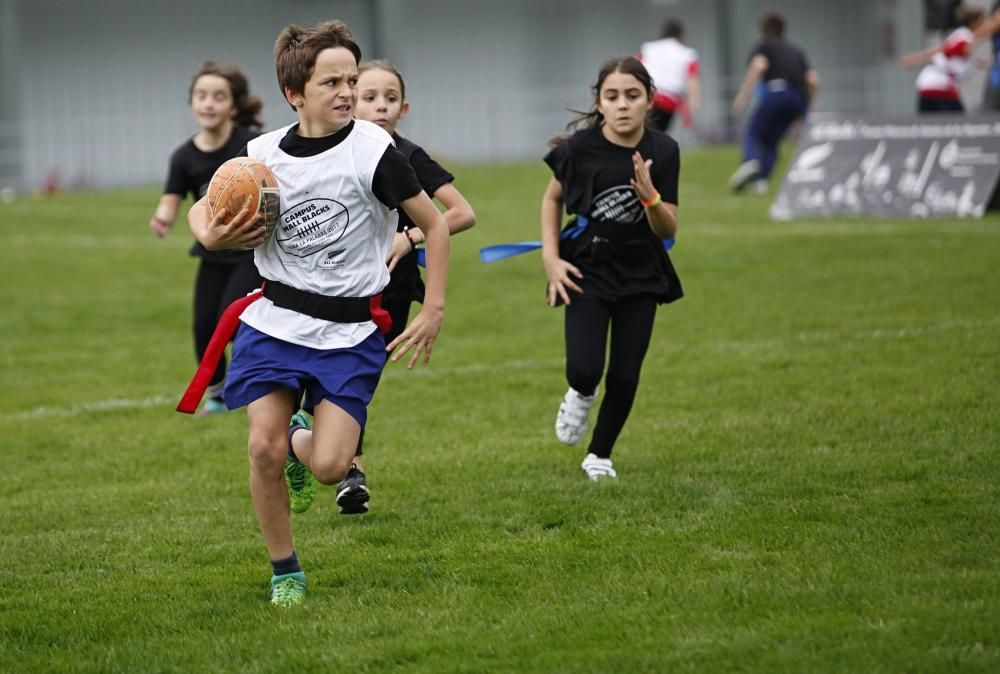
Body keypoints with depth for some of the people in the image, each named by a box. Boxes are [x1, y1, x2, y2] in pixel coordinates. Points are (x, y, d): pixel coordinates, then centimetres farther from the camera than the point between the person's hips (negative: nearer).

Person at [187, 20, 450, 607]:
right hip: (275, 321, 2)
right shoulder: (263, 155, -1)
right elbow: (202, 209, 16)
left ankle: (302, 441, 25)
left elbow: (436, 225, -2)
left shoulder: (374, 151, -11)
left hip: (350, 331, -2)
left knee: (329, 467, -14)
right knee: (263, 447, -11)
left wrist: (434, 311, -6)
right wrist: (211, 236, -8)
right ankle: (285, 571, 10)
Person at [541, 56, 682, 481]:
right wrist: (551, 258, -4)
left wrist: (649, 195, -30)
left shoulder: (662, 152, -12)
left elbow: (667, 230, -10)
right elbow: (553, 198, 5)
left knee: (625, 376, 1)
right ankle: (580, 395, 21)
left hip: (641, 275, 2)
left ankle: (600, 455, 25)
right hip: (588, 270, -2)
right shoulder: (580, 147, -15)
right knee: (584, 369, -17)